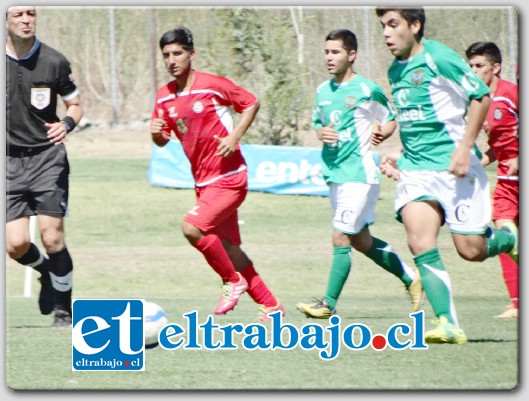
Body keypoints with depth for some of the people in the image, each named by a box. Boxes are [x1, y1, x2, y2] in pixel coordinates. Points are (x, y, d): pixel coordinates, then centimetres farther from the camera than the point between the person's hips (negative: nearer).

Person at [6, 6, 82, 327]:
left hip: (47, 157, -1)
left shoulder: (54, 61, -4)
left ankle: (63, 309, 7)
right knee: (16, 245, -7)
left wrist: (67, 123, -14)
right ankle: (46, 271, 27)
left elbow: (75, 105, 7)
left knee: (52, 238, -9)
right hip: (9, 161, 1)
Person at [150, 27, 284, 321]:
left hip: (229, 177, -7)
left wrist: (235, 137, -14)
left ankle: (233, 281, -4)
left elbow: (251, 103, -1)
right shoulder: (165, 97, 5)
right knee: (229, 249, 9)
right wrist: (157, 133, -10)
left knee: (192, 227, -23)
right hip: (203, 181, 7)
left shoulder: (213, 85, -11)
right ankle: (270, 305, 22)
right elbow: (163, 139, 14)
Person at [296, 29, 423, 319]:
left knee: (340, 238, -11)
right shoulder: (323, 91, 10)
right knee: (360, 241, 14)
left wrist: (382, 133, -15)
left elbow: (390, 120, 5)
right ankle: (410, 278, 31)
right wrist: (321, 133, -1)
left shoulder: (367, 90, -7)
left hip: (359, 173, -8)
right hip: (334, 173, 8)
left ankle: (329, 303, -7)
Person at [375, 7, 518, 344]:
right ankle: (449, 325, -14)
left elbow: (481, 96, -10)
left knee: (471, 250, -5)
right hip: (415, 168, 6)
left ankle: (509, 239, 30)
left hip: (452, 165, -6)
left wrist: (465, 148, -16)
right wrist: (398, 158, 14)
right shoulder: (396, 71, 13)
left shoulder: (438, 58, -11)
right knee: (420, 243, -15)